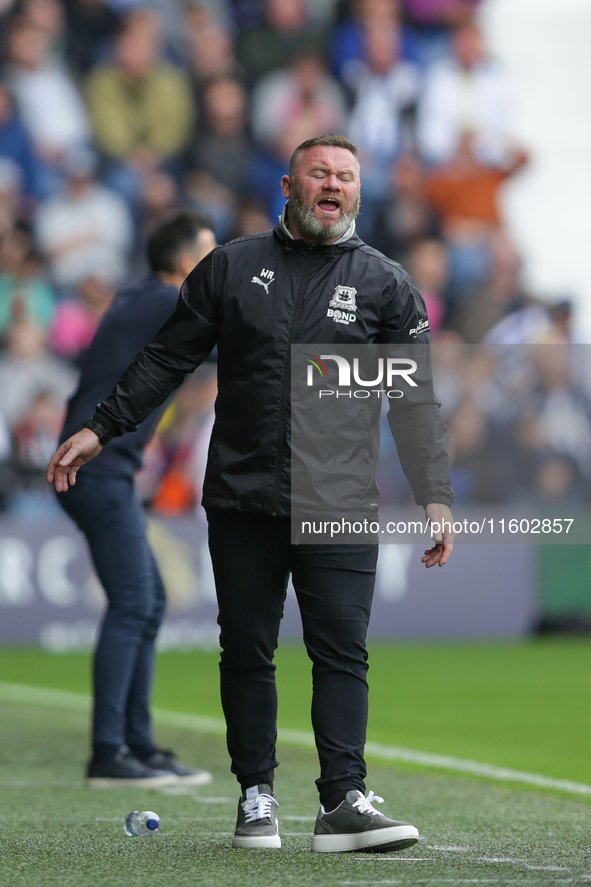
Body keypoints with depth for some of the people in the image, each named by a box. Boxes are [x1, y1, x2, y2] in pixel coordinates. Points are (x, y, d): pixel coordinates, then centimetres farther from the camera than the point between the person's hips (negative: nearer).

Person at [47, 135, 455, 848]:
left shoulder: (386, 284, 8)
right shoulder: (230, 267, 9)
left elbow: (416, 402, 7)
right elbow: (167, 359, 12)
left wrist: (435, 496, -1)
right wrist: (99, 429, 6)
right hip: (241, 497, 1)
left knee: (342, 649, -9)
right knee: (246, 651, 4)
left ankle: (344, 801, -12)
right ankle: (256, 796, 12)